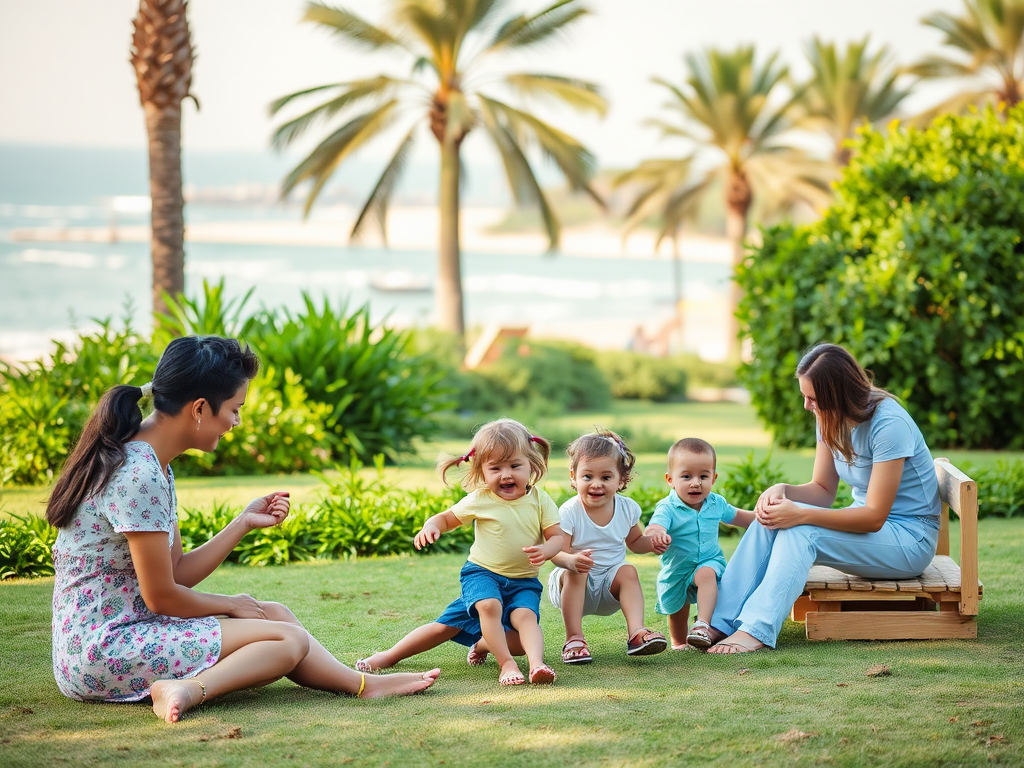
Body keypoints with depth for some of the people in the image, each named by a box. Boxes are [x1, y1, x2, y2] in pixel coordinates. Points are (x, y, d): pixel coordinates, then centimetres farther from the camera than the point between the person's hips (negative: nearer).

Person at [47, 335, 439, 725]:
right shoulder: (138, 476, -20)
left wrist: (244, 523, 9)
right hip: (102, 650, -10)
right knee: (288, 639, -9)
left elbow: (176, 575, 10)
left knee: (275, 614, 12)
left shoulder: (153, 466, 11)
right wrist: (230, 604, 0)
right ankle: (222, 689, -27)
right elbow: (161, 596, -16)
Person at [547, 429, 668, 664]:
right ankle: (574, 639, -32)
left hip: (609, 586, 3)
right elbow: (557, 553, -23)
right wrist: (571, 560, -46)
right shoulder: (569, 512, -16)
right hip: (573, 587, -3)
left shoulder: (627, 508, -2)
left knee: (628, 572, -25)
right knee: (575, 573, -33)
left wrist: (651, 543, -7)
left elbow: (634, 541, 16)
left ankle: (636, 632, -35)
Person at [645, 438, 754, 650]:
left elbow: (736, 517, 18)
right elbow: (654, 527, -42)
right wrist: (657, 535, -66)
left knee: (706, 573, -33)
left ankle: (703, 624, -40)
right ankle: (679, 642, 43)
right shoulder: (668, 508, -21)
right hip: (676, 569, -1)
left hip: (709, 562, 1)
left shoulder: (716, 503, -5)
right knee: (676, 609, 13)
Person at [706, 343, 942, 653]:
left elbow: (875, 516, -25)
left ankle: (757, 630, -35)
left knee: (799, 530, -29)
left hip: (909, 539, -8)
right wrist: (782, 490, -16)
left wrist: (800, 514, -32)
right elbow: (823, 490, 6)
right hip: (864, 522, 8)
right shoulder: (831, 419, 1)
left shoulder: (888, 424, -24)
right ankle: (720, 621, -22)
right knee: (770, 519, -16)